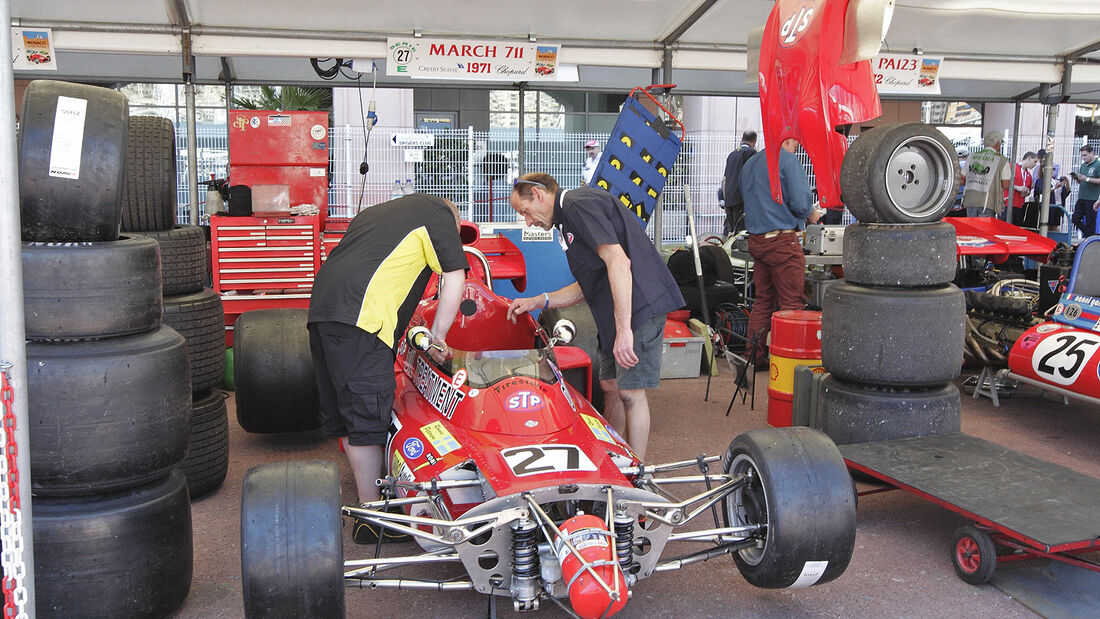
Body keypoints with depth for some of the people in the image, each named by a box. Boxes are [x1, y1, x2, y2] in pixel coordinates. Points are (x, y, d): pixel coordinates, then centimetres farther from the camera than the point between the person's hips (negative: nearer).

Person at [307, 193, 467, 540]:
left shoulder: (379, 212, 33)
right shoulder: (438, 213, 12)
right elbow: (454, 280, 3)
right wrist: (438, 337, 7)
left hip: (322, 305, 9)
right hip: (360, 316, -9)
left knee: (342, 412, 16)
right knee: (368, 417, -5)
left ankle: (367, 486, 30)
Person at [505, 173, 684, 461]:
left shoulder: (579, 203, -11)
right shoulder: (568, 217, 21)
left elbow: (618, 262, -23)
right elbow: (587, 286, 25)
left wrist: (623, 329, -26)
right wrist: (538, 301, 18)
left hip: (638, 305, -10)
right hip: (614, 311, 10)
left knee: (630, 391, -6)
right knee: (610, 386, 15)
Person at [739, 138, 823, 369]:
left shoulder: (750, 163, 17)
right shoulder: (787, 159, -8)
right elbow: (800, 201, -17)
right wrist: (811, 215, 4)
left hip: (756, 241, 8)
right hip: (782, 241, -8)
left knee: (762, 301, 14)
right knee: (792, 304, -2)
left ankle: (754, 358, 16)